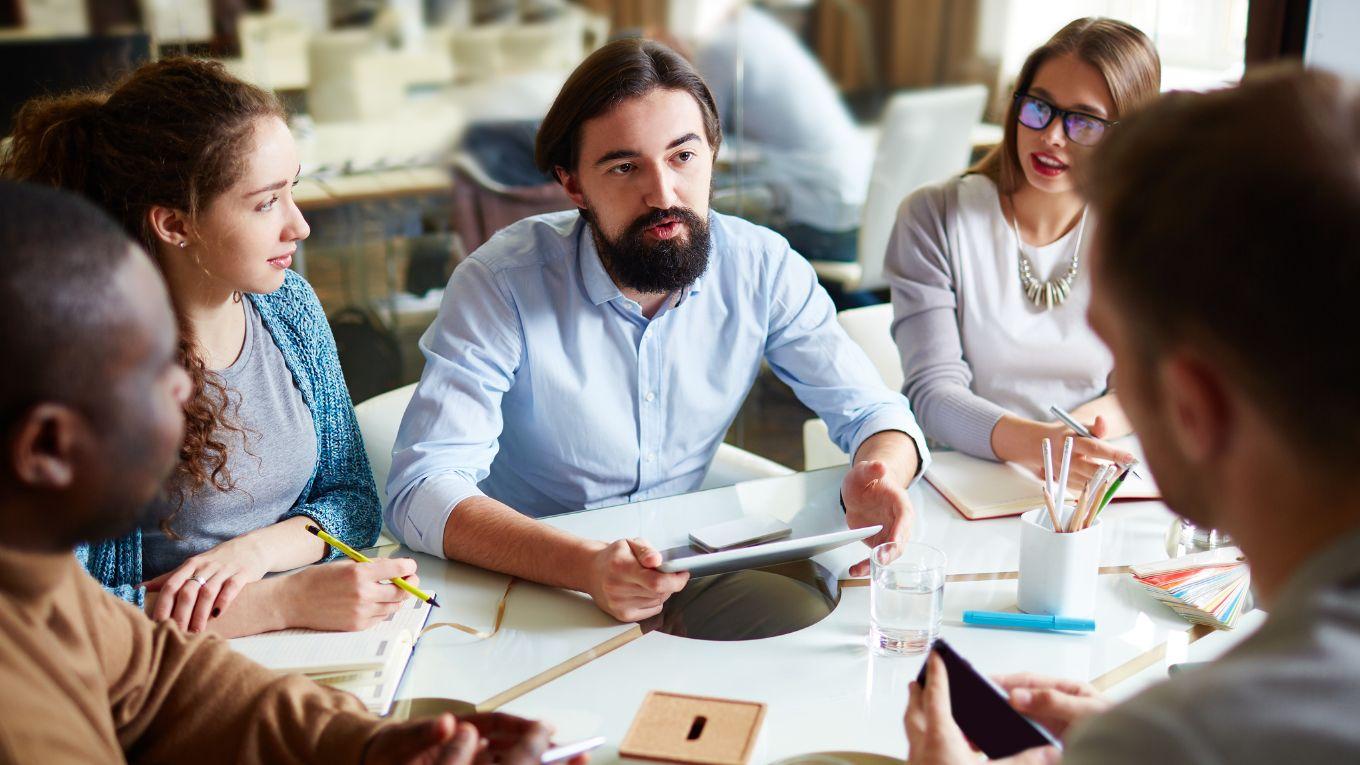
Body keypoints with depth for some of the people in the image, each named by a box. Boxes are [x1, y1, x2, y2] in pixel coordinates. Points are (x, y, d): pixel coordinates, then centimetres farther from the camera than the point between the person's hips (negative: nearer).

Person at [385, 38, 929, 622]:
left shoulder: (761, 268, -8)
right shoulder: (502, 284, -18)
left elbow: (871, 410, -2)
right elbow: (421, 491, -25)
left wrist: (877, 477, -27)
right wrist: (586, 566, -42)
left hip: (690, 569, 3)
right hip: (532, 585, -2)